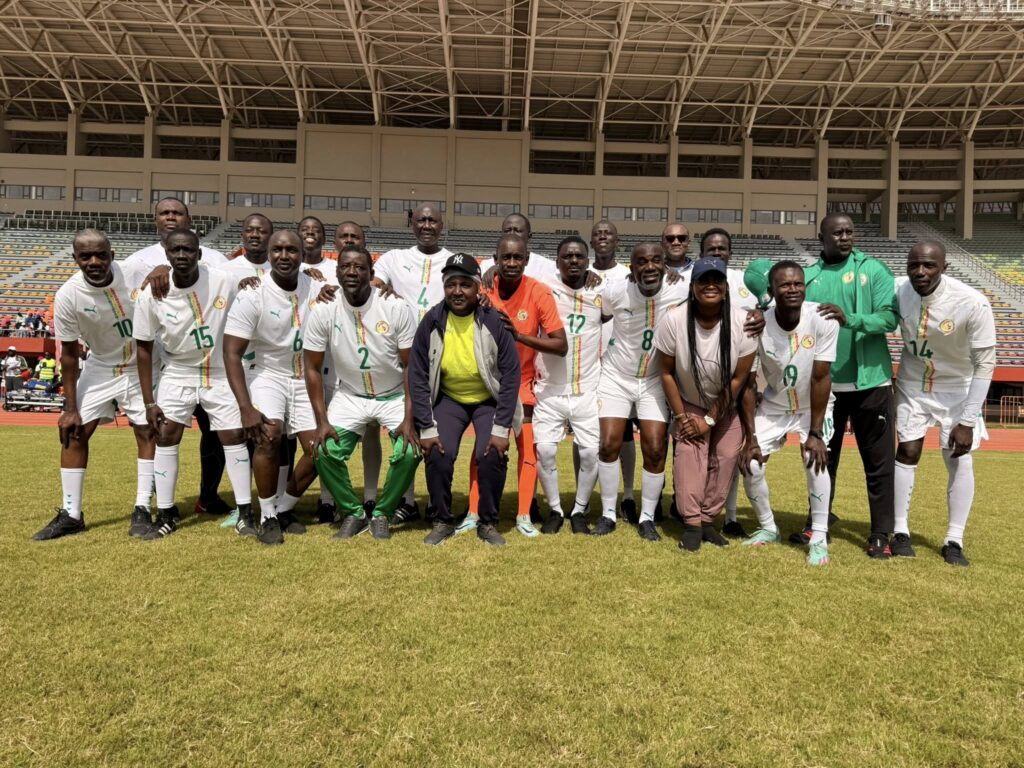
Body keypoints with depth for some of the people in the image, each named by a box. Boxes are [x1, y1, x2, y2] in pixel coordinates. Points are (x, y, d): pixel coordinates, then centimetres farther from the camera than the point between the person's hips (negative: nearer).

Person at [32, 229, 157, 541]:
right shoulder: (68, 296, -20)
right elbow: (69, 354, -10)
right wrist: (70, 408, -8)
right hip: (100, 368, 1)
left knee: (147, 432, -3)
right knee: (74, 432, -1)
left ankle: (142, 510, 7)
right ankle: (70, 514, 10)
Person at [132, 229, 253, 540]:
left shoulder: (225, 282, -19)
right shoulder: (151, 294, -15)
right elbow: (144, 347, -5)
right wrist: (149, 402, -5)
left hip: (221, 372, -1)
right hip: (177, 373, 1)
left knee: (234, 437, -2)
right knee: (165, 437, -1)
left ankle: (245, 512, 9)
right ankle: (165, 514, 12)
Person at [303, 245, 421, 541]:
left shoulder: (397, 308, -18)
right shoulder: (322, 312, -13)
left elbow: (410, 366, -13)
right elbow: (313, 369, -6)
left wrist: (408, 420, -19)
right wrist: (322, 422, -12)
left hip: (395, 395, -1)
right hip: (349, 396, 2)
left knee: (409, 452, -21)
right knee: (325, 451, -16)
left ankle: (382, 514, 6)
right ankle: (353, 513, 10)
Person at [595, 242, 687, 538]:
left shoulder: (680, 293, -18)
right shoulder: (615, 293, -18)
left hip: (655, 381, 0)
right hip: (616, 378, 0)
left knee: (655, 450, -3)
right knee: (609, 444, -4)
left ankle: (647, 517, 15)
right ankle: (608, 514, 13)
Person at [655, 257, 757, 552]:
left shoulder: (743, 322, -22)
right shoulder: (674, 321, -23)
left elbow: (738, 379, -14)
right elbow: (666, 372, -11)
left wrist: (710, 419, -13)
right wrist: (681, 416, -11)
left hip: (728, 406, 1)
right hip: (689, 403, -1)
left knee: (726, 458, -4)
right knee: (689, 453, -16)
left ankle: (707, 520, 9)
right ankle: (691, 524, -10)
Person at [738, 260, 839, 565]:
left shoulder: (823, 320, -26)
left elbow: (820, 379, -21)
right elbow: (746, 384, -16)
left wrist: (815, 432, -22)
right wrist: (750, 438, -16)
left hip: (814, 406, -2)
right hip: (773, 406, 2)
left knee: (816, 458, -23)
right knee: (750, 464, -6)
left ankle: (819, 538, -7)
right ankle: (768, 528, 19)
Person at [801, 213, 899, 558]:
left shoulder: (873, 270, -3)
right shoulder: (807, 276, 4)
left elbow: (891, 317, -13)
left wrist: (851, 319, -29)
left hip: (869, 380, -2)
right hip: (823, 382, 3)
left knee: (879, 460, 5)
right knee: (821, 456, 14)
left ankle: (881, 534, 15)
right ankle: (817, 524, 27)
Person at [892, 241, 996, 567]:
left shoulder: (973, 303, -28)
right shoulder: (898, 290, -21)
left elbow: (985, 363, -20)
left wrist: (967, 421, -22)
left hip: (957, 388, -2)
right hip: (912, 384, 2)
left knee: (959, 460, -3)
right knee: (906, 452, 0)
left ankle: (954, 541, 10)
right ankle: (900, 531, 11)